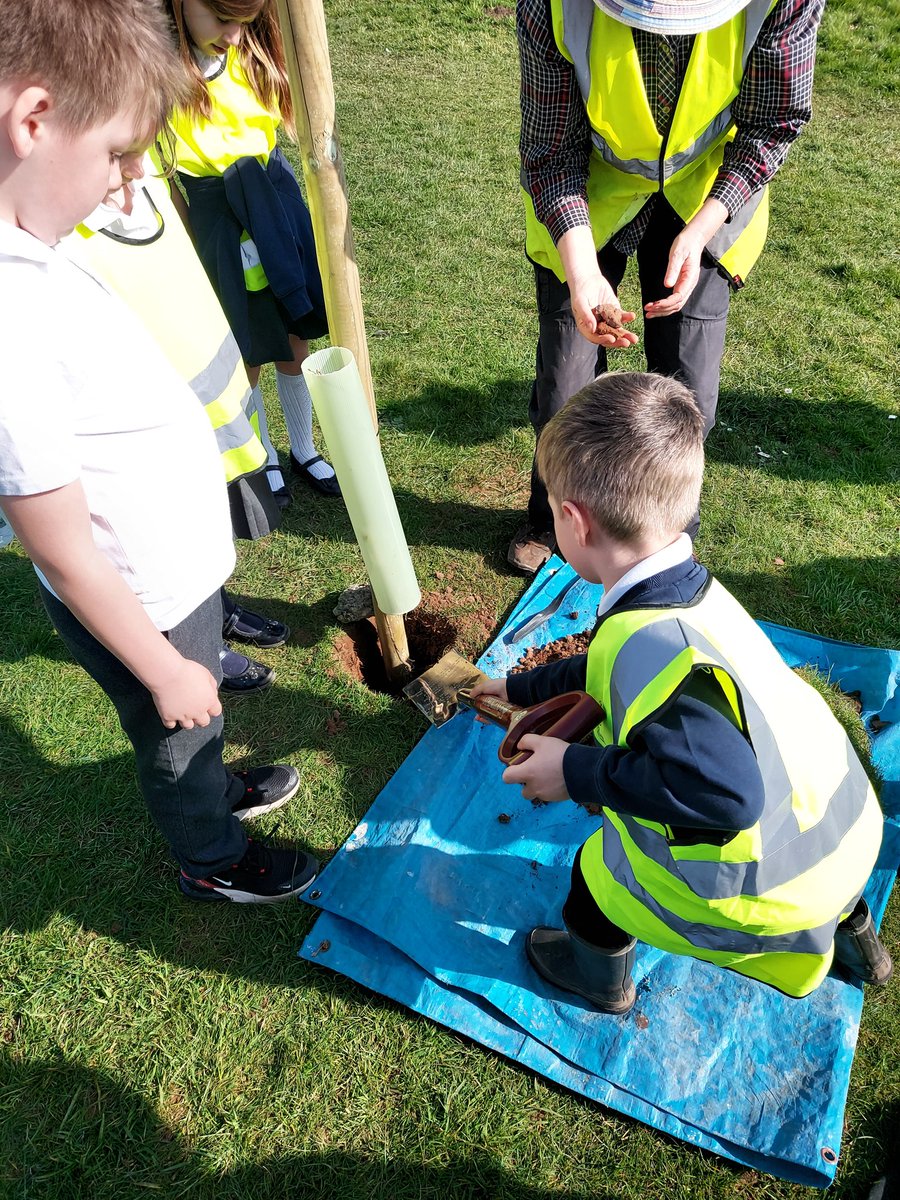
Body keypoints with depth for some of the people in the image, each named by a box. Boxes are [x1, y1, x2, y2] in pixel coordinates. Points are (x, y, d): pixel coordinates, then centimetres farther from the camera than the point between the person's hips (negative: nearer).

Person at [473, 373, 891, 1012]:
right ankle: (848, 931, 66)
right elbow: (618, 671, 15)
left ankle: (599, 974, 45)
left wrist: (577, 771, -27)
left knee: (597, 871, 14)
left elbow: (722, 789, -41)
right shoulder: (691, 587, -3)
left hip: (776, 882, -7)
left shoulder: (649, 640, -34)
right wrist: (524, 688, 28)